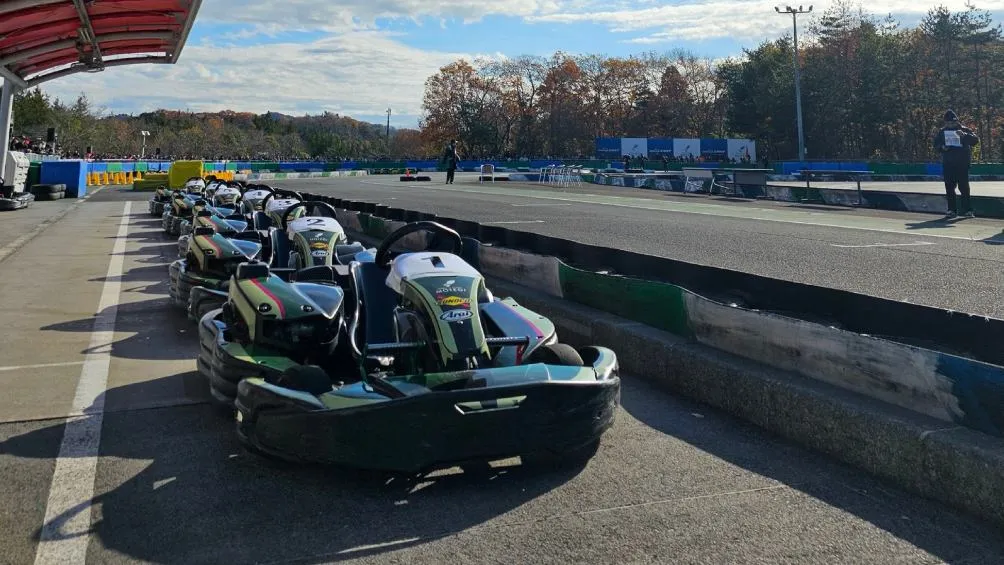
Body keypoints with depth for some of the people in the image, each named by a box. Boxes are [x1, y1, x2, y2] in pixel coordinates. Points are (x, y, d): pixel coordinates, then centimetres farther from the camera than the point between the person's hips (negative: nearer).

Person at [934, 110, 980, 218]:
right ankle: (952, 210, 9)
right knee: (949, 187, 4)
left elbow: (976, 140, -10)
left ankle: (968, 210, -1)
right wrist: (942, 147, -4)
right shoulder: (942, 132, 11)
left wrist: (964, 135, -27)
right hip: (948, 163, 3)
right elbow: (936, 144, 19)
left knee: (963, 186, -5)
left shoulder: (964, 130, 1)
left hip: (962, 164, -3)